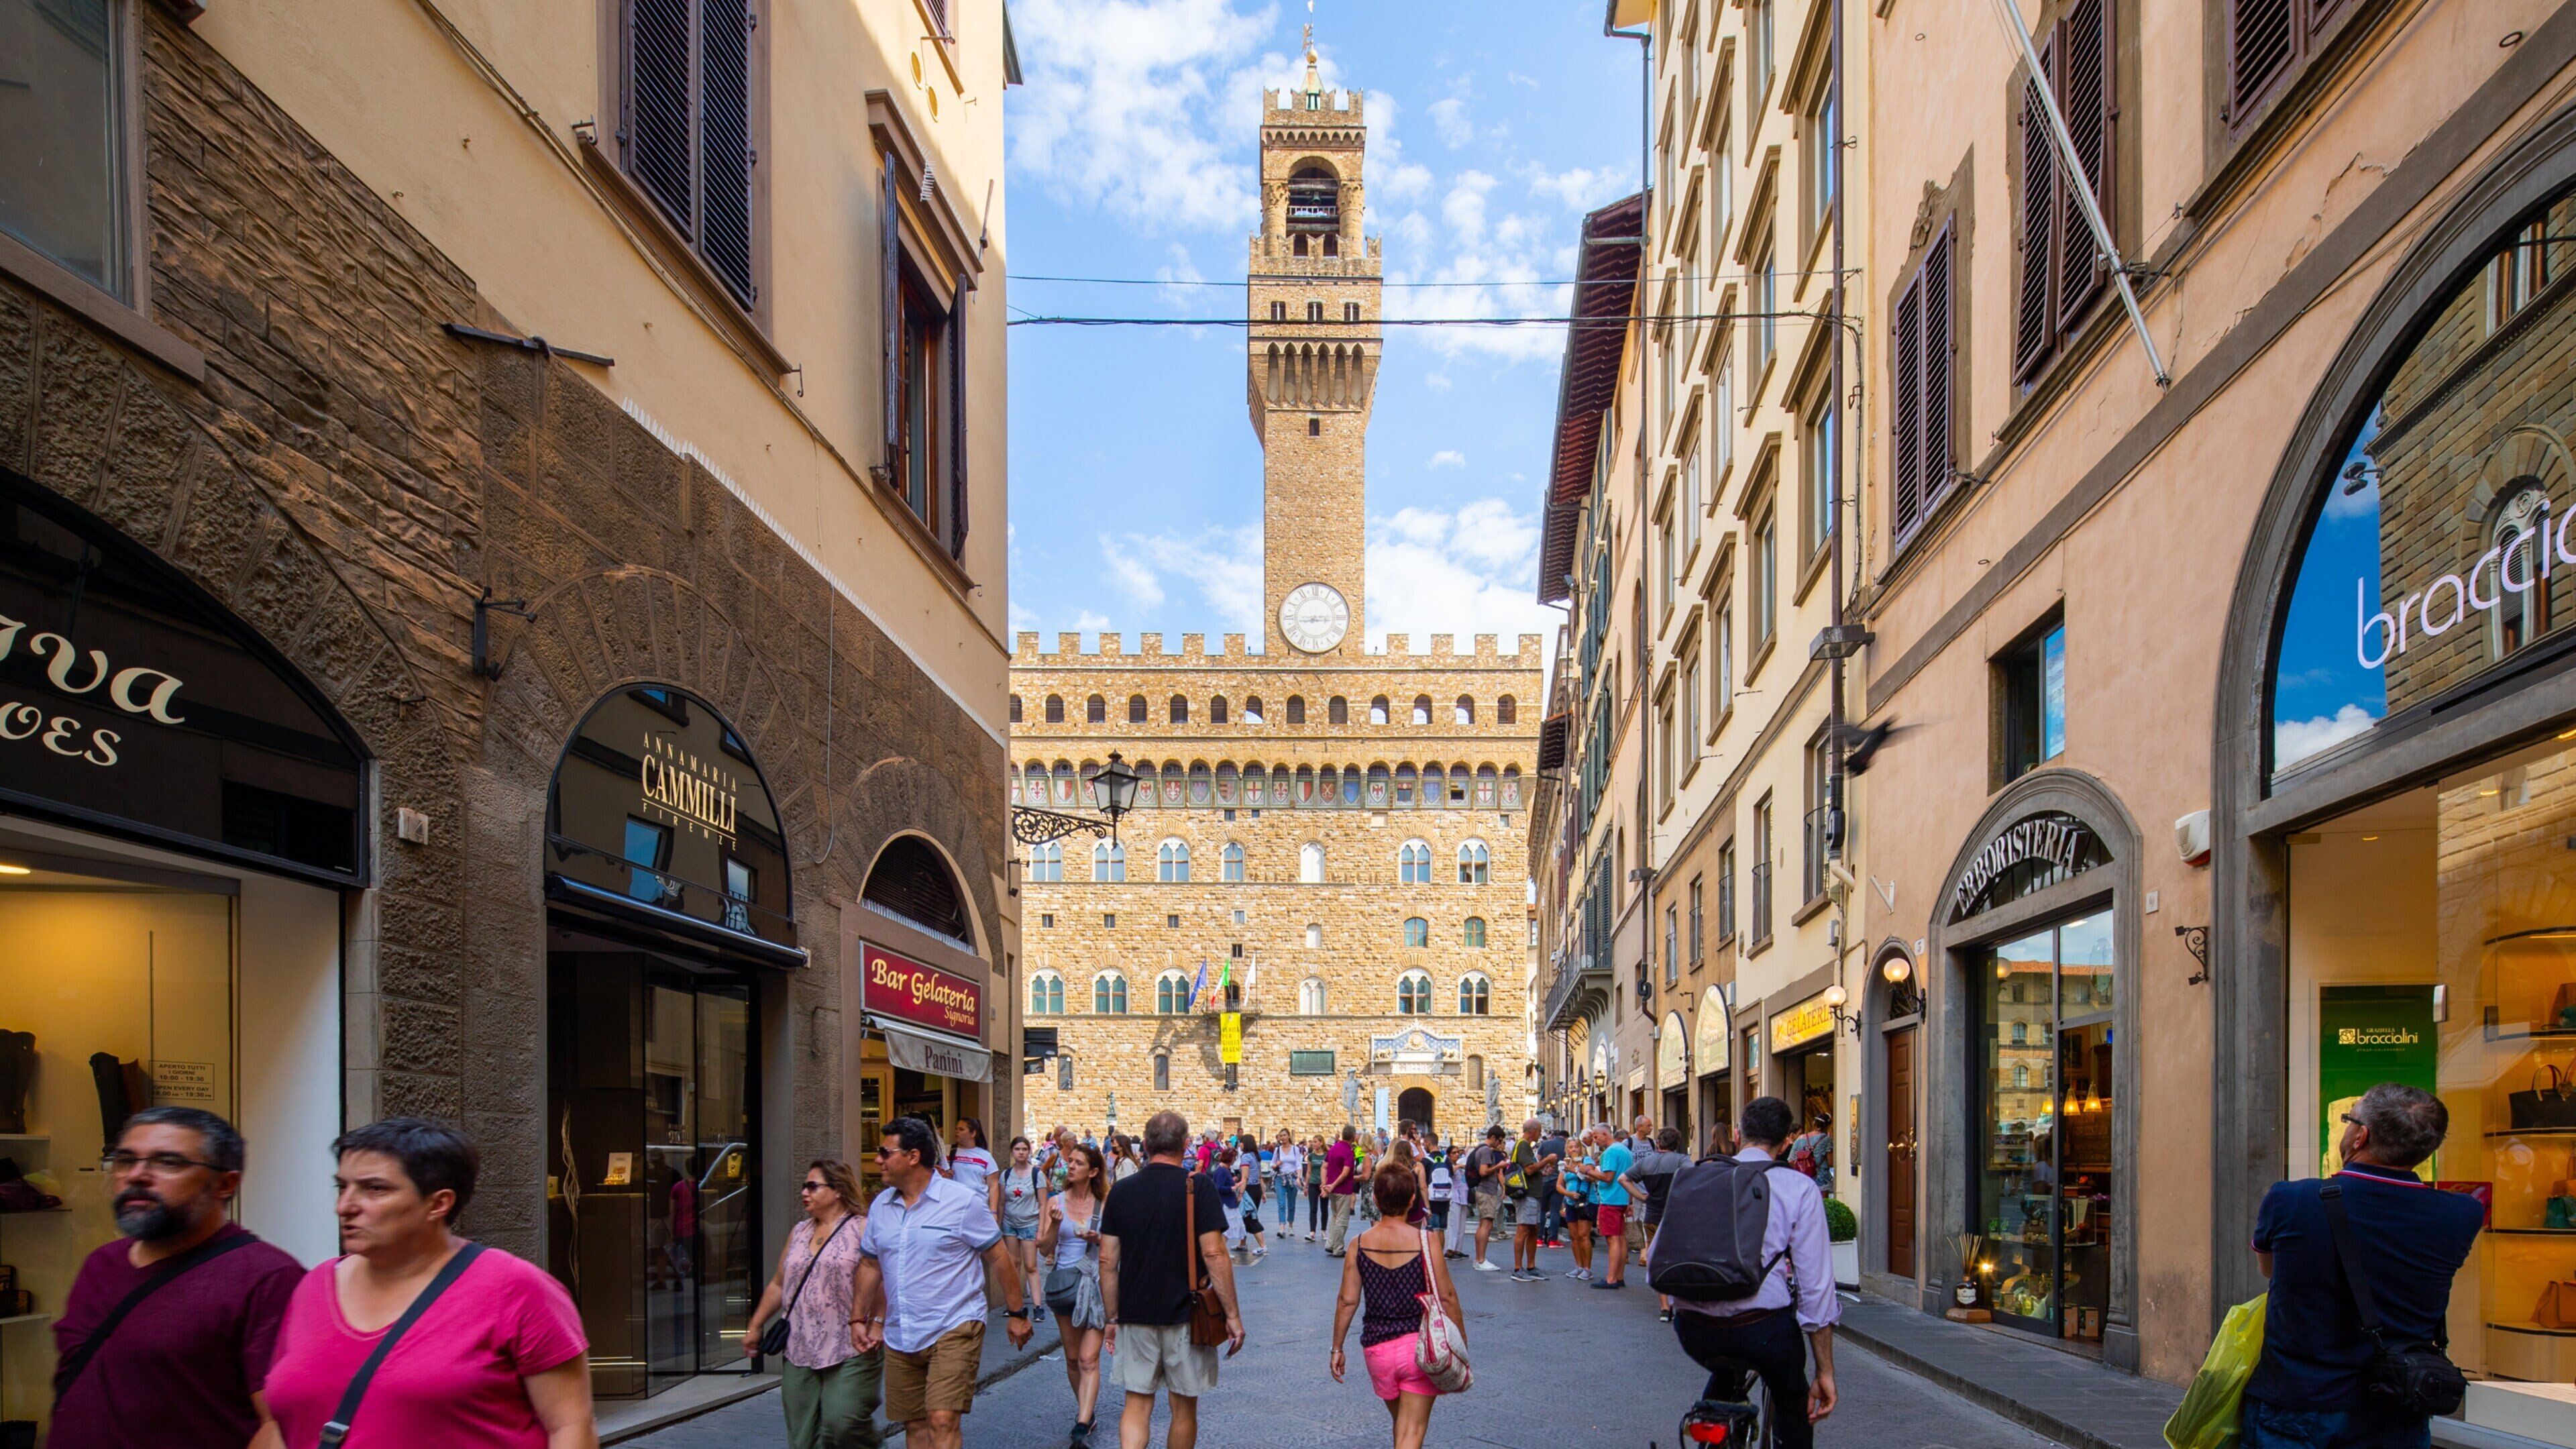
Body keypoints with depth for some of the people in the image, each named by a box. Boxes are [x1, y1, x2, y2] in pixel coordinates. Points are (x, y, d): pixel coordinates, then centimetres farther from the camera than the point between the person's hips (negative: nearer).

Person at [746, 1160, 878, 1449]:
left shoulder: (862, 1229, -2)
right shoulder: (799, 1232, 18)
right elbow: (778, 1285, 25)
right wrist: (755, 1326, 24)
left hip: (849, 1352, -6)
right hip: (799, 1353, 6)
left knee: (843, 1423, -17)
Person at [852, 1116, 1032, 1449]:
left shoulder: (963, 1202, -8)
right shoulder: (880, 1207, 9)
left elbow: (1000, 1259, -3)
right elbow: (870, 1266, 19)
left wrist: (1017, 1313, -2)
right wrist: (858, 1319, 16)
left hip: (953, 1330, -6)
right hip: (900, 1339, 6)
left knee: (943, 1421, -16)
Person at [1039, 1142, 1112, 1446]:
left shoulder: (1105, 1203, -2)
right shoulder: (1056, 1202, 2)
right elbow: (1044, 1248, 0)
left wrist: (1097, 1239, -16)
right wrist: (1055, 1225, -17)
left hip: (1096, 1283, -3)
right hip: (1064, 1282, 3)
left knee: (1089, 1358, -12)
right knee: (1073, 1358, 13)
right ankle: (1086, 1412, 31)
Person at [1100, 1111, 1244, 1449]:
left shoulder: (1121, 1191, 1)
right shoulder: (1197, 1187, -10)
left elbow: (1107, 1262, 3)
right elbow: (1214, 1255, -14)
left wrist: (1113, 1318, 13)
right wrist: (1232, 1314, -8)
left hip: (1135, 1316, 2)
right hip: (1186, 1317, -2)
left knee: (1137, 1405, 7)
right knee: (1184, 1407, 12)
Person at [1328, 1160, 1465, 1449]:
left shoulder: (1360, 1244, -3)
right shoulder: (1425, 1240, -9)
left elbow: (1347, 1301, -1)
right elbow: (1447, 1297, -7)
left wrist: (1337, 1349, 10)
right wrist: (1461, 1346, 4)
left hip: (1377, 1347, 3)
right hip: (1419, 1345, -3)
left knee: (1401, 1423, 25)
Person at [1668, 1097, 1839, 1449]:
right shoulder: (1799, 1188, 1)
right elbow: (1815, 1286, -2)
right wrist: (1825, 1372, 4)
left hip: (1693, 1332, 3)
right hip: (1762, 1328, -3)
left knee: (1725, 1377, 36)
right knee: (1791, 1401, 27)